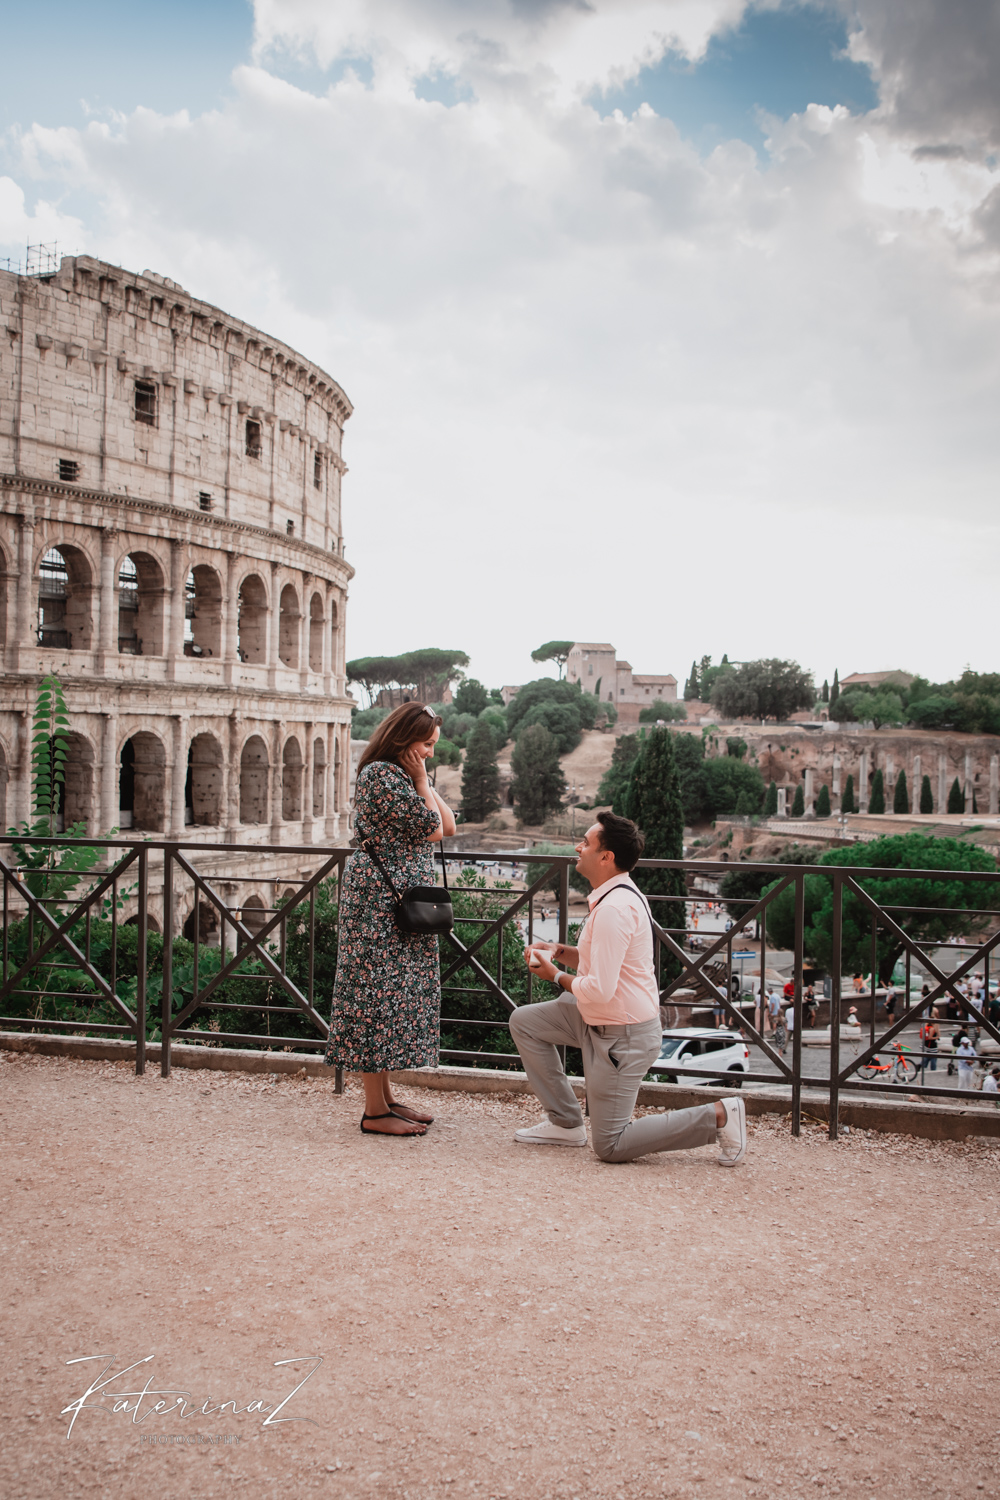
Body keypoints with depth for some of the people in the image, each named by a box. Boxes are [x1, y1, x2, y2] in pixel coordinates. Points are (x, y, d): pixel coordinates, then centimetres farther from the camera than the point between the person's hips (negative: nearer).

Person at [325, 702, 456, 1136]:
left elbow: (449, 826, 11)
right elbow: (431, 829, -16)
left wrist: (423, 782, 5)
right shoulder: (380, 774, -14)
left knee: (396, 992, 12)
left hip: (403, 900, 10)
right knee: (380, 991, -7)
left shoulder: (401, 775, 17)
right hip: (381, 900, -10)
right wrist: (421, 782, -7)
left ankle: (384, 1096, 20)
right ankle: (375, 1112, -1)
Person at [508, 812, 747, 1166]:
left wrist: (555, 976, -11)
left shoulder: (613, 909, -27)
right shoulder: (618, 894, 6)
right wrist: (558, 950, 4)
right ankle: (565, 1123, 18)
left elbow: (599, 990, -29)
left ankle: (717, 1116, 1)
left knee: (610, 1147, -2)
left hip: (624, 1034, -10)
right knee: (523, 1021, 12)